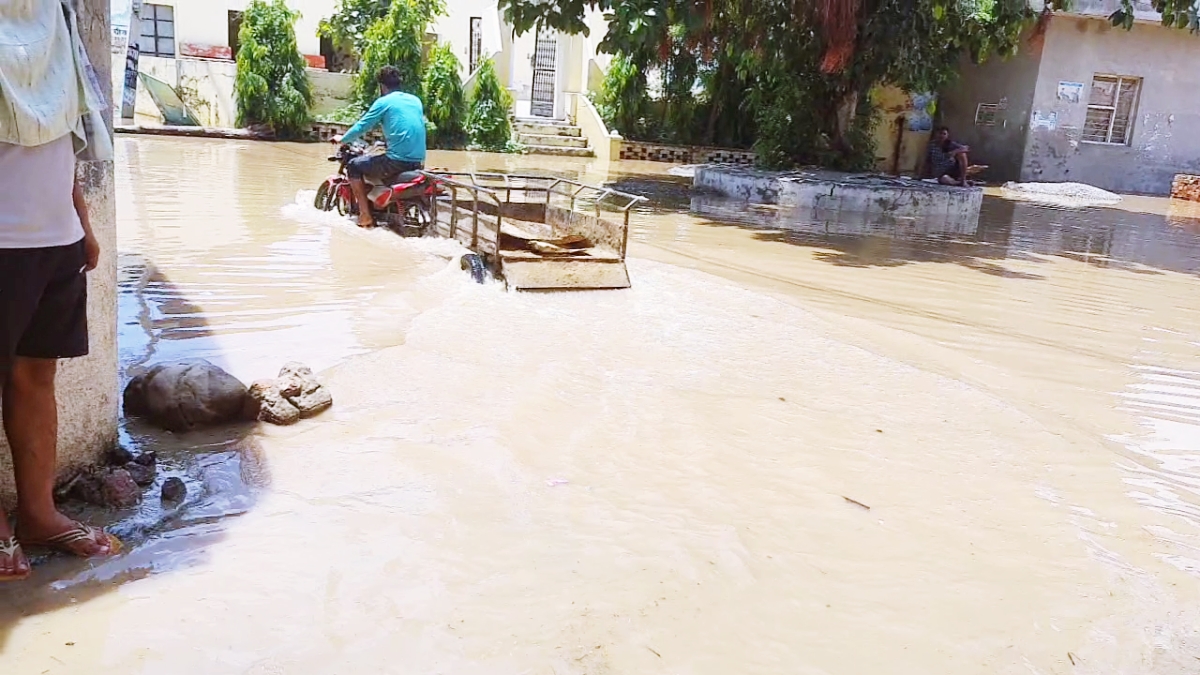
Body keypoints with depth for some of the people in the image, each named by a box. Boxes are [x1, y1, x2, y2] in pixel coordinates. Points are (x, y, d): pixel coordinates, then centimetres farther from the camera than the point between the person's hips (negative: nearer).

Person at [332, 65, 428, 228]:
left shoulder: (383, 102, -3)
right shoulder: (416, 100, 15)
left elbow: (362, 127, 0)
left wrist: (342, 139, 19)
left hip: (397, 161, -7)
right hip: (419, 162, 7)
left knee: (354, 166, 11)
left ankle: (365, 215, 4)